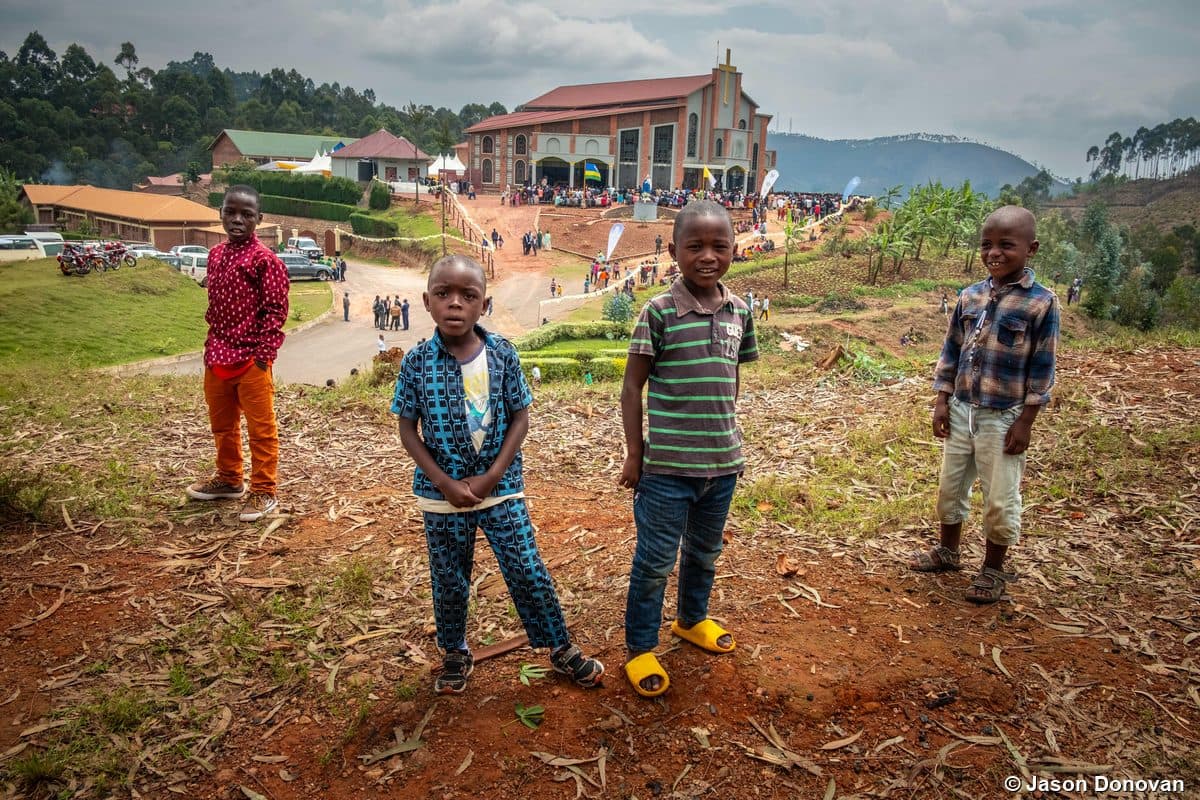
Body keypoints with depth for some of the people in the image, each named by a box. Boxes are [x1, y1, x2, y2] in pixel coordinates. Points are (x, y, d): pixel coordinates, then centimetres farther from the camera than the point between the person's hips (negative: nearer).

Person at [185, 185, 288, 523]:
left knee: (260, 427, 2)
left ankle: (263, 491, 12)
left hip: (251, 359, -8)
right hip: (217, 357, 8)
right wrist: (212, 345, 13)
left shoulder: (264, 260, -12)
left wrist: (264, 352, -16)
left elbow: (276, 309, -12)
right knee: (221, 424, 20)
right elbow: (213, 304, 17)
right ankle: (229, 478, 37)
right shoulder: (216, 255, 10)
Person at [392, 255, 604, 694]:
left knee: (529, 572, 4)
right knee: (449, 581, 14)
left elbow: (520, 418, -4)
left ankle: (561, 648, 23)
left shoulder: (502, 354, -8)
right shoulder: (416, 362, -9)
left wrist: (491, 477, -11)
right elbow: (408, 430, -4)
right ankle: (455, 654, 37)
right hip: (441, 493, 1)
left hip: (501, 487, 0)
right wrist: (445, 483, -13)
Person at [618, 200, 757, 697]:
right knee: (655, 560, 8)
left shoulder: (740, 311, 2)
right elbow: (632, 386, -8)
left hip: (722, 463, 5)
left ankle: (692, 619, 47)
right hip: (666, 467, -5)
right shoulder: (658, 312, -13)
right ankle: (639, 648, 26)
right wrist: (634, 454, -8)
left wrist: (731, 443, 14)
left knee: (705, 552, 23)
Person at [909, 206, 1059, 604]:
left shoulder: (1041, 302, -12)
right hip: (961, 410, 5)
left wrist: (1025, 421, -12)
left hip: (1003, 417, -5)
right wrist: (942, 401, 4)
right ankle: (946, 550, 38)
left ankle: (993, 570, 24)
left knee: (1001, 498, 6)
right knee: (950, 486, 17)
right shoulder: (969, 296, 2)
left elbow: (1042, 368, -10)